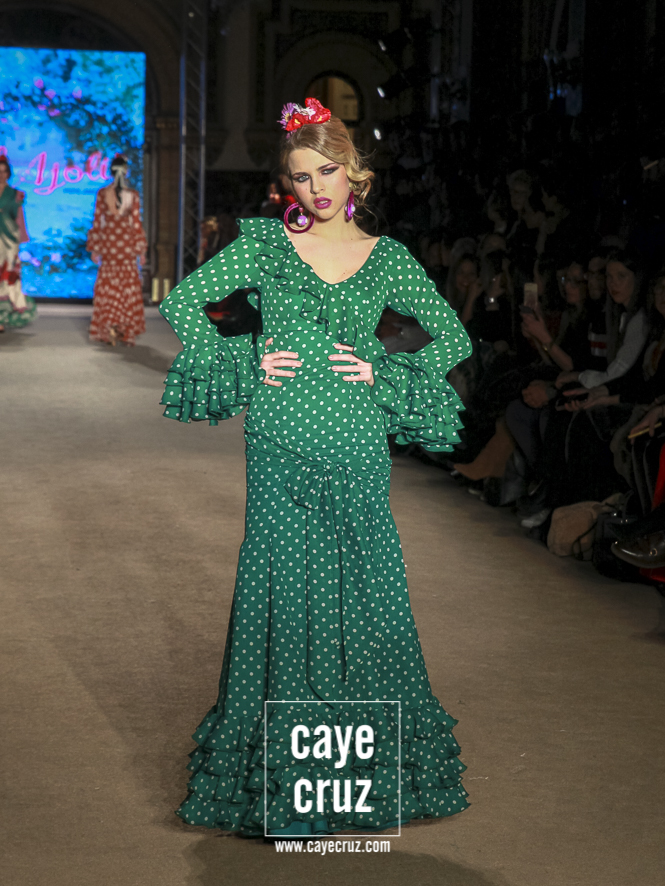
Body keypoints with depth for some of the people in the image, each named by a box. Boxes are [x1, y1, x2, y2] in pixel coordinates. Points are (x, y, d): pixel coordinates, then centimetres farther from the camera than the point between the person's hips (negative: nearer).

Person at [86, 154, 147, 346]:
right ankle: (128, 331, 6)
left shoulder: (102, 193, -3)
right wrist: (141, 250, 4)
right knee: (128, 287, 6)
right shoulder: (133, 195, -4)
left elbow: (97, 222, -1)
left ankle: (109, 325, -5)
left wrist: (95, 249, 5)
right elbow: (136, 223, -3)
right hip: (127, 243, 0)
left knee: (108, 286, 7)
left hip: (108, 242, 0)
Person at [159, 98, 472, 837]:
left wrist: (383, 375, -2)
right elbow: (181, 303, 3)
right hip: (283, 450, -1)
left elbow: (453, 339, 11)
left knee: (365, 593, 4)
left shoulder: (387, 258, 7)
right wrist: (248, 365, -4)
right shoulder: (264, 244, 4)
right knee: (284, 591, 0)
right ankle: (281, 778, 11)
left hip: (357, 452, 1)